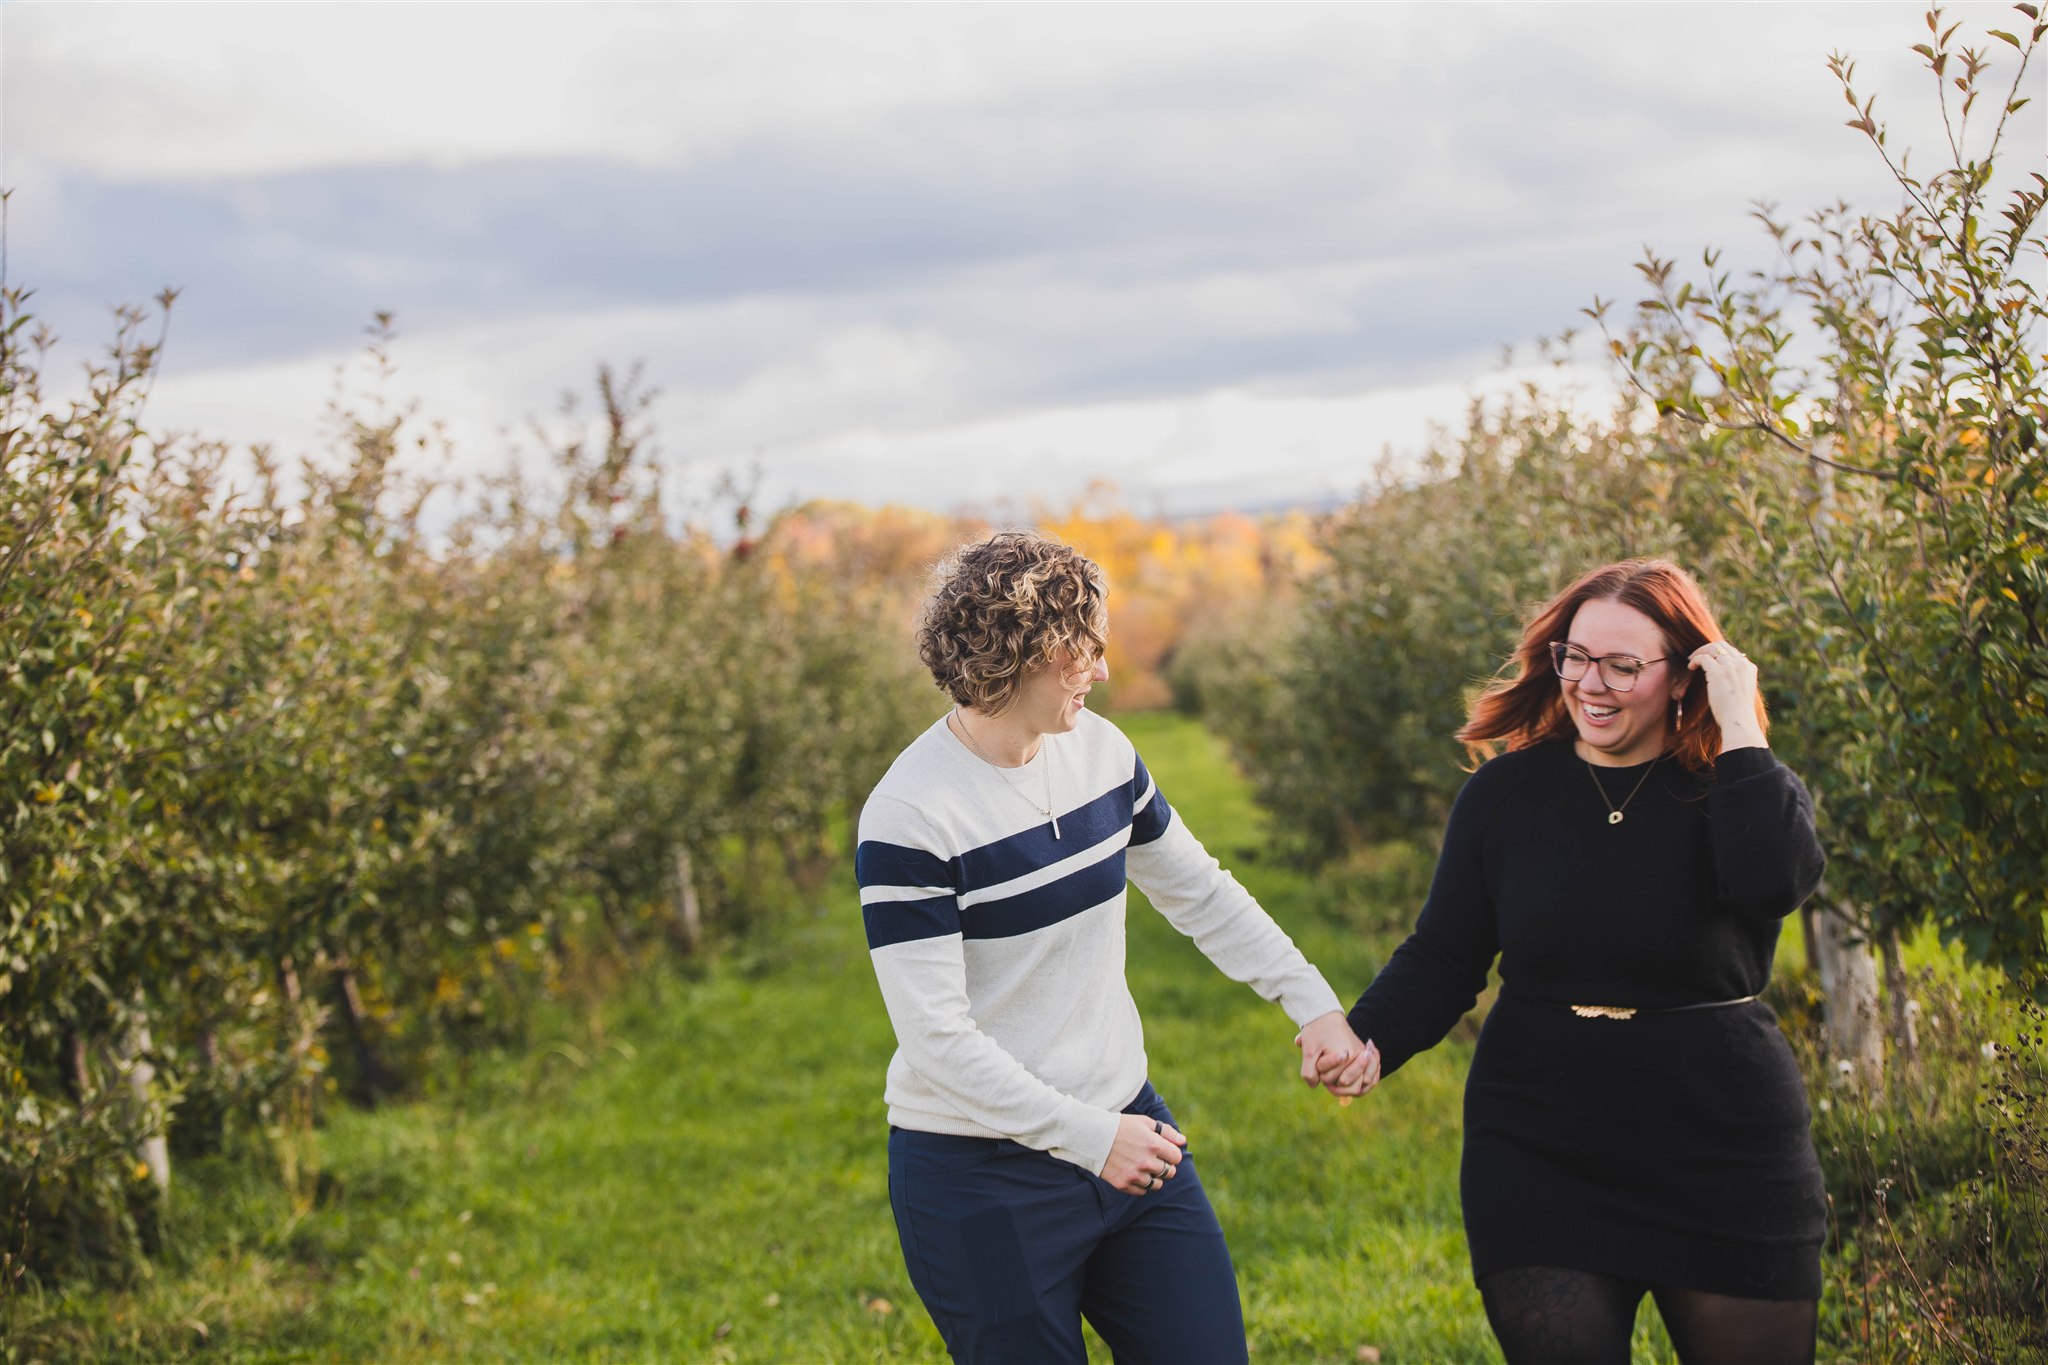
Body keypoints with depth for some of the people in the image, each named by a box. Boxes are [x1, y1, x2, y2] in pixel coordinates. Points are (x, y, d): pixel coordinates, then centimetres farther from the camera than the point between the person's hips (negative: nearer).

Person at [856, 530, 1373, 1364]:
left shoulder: (1098, 749, 2)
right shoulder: (908, 818, -19)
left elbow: (1199, 893, 16)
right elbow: (936, 1037, -20)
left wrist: (1313, 1004, 8)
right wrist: (1087, 1137, -21)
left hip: (1126, 1130, 6)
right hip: (982, 1175, -6)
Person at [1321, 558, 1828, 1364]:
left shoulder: (1741, 788, -2)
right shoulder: (1506, 795, 3)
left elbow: (1775, 881, -25)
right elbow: (1442, 958, 6)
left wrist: (1739, 731, -19)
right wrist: (1368, 1040, -12)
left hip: (1724, 1161, -1)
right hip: (1540, 1165, 1)